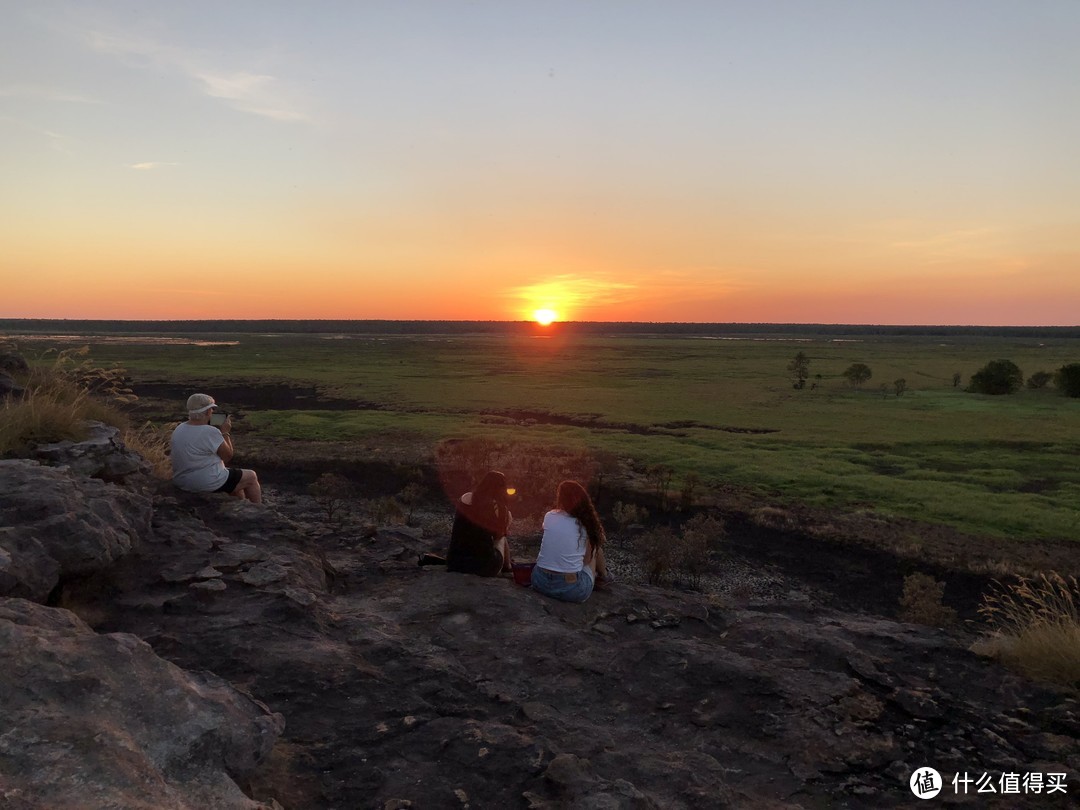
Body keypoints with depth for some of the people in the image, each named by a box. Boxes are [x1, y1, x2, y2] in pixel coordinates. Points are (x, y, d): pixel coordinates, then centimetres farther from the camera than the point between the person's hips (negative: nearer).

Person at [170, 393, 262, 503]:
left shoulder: (179, 429, 2)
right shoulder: (210, 432, -23)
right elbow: (228, 456, -11)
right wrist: (225, 432, -3)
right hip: (209, 483, -9)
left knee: (236, 474, 30)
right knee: (251, 477, 12)